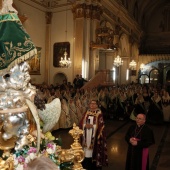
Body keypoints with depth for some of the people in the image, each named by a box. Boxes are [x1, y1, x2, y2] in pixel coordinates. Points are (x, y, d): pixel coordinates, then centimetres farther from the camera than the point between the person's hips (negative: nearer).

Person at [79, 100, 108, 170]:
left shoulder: (99, 114, -5)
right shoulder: (87, 113, 7)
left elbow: (101, 125, -10)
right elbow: (81, 123, 6)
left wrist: (92, 126, -20)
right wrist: (85, 125, -14)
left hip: (95, 136, -4)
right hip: (86, 136, 4)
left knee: (94, 151, 0)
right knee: (86, 151, 9)